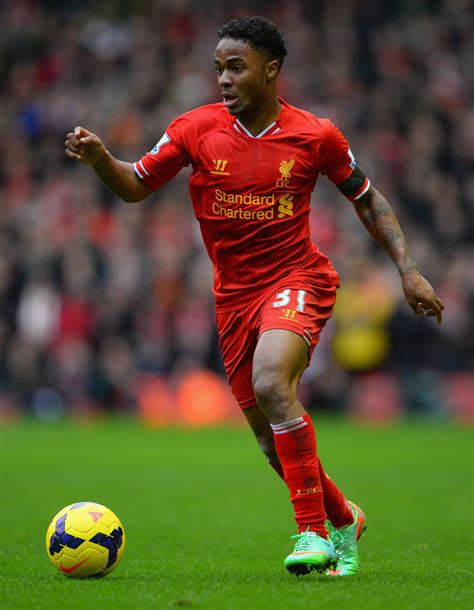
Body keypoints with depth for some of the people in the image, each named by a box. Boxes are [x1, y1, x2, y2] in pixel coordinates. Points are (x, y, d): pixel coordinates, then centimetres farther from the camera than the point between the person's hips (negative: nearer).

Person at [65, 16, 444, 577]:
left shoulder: (315, 136, -6)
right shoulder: (196, 129, -3)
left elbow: (368, 200, 7)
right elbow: (135, 186, 4)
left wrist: (408, 270, 1)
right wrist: (99, 159, -17)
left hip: (297, 280, -4)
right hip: (234, 295, 4)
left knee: (270, 382, -32)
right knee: (273, 441, 7)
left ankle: (314, 532, -26)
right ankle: (342, 519, 35)